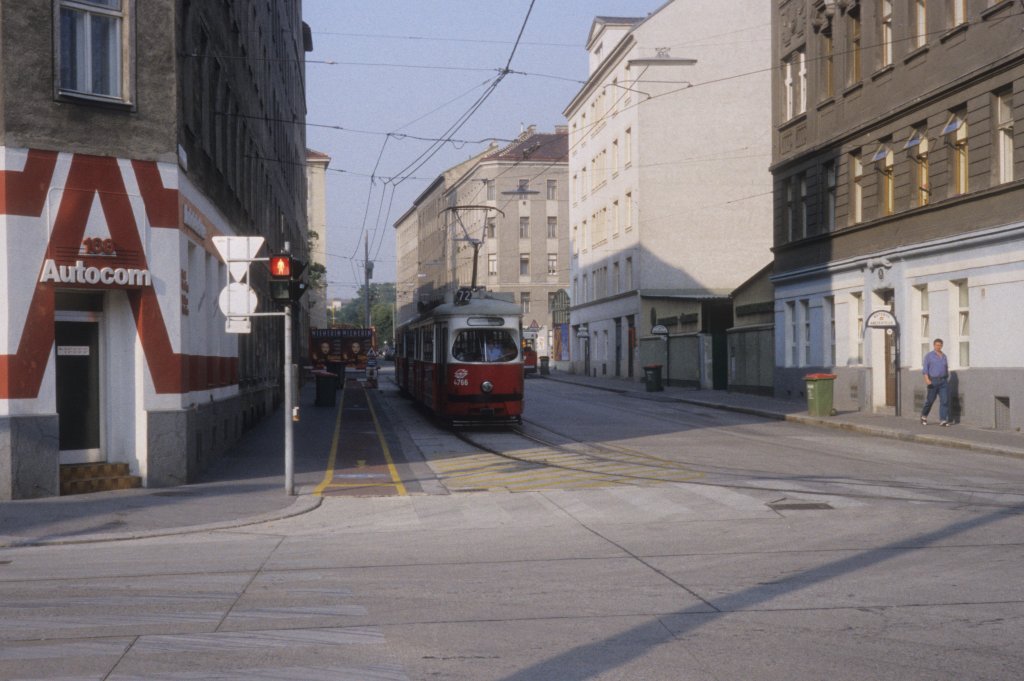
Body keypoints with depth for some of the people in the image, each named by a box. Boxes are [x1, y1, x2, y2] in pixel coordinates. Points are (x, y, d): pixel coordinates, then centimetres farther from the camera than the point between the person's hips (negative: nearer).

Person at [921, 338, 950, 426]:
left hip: (943, 381, 3)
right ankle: (924, 416, 27)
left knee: (945, 400, -10)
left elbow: (946, 369, 21)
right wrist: (927, 379, -21)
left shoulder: (944, 356, 14)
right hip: (933, 381, -3)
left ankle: (943, 420, -12)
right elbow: (925, 368, -8)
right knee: (930, 400, 2)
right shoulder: (929, 355, 0)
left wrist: (947, 380, 19)